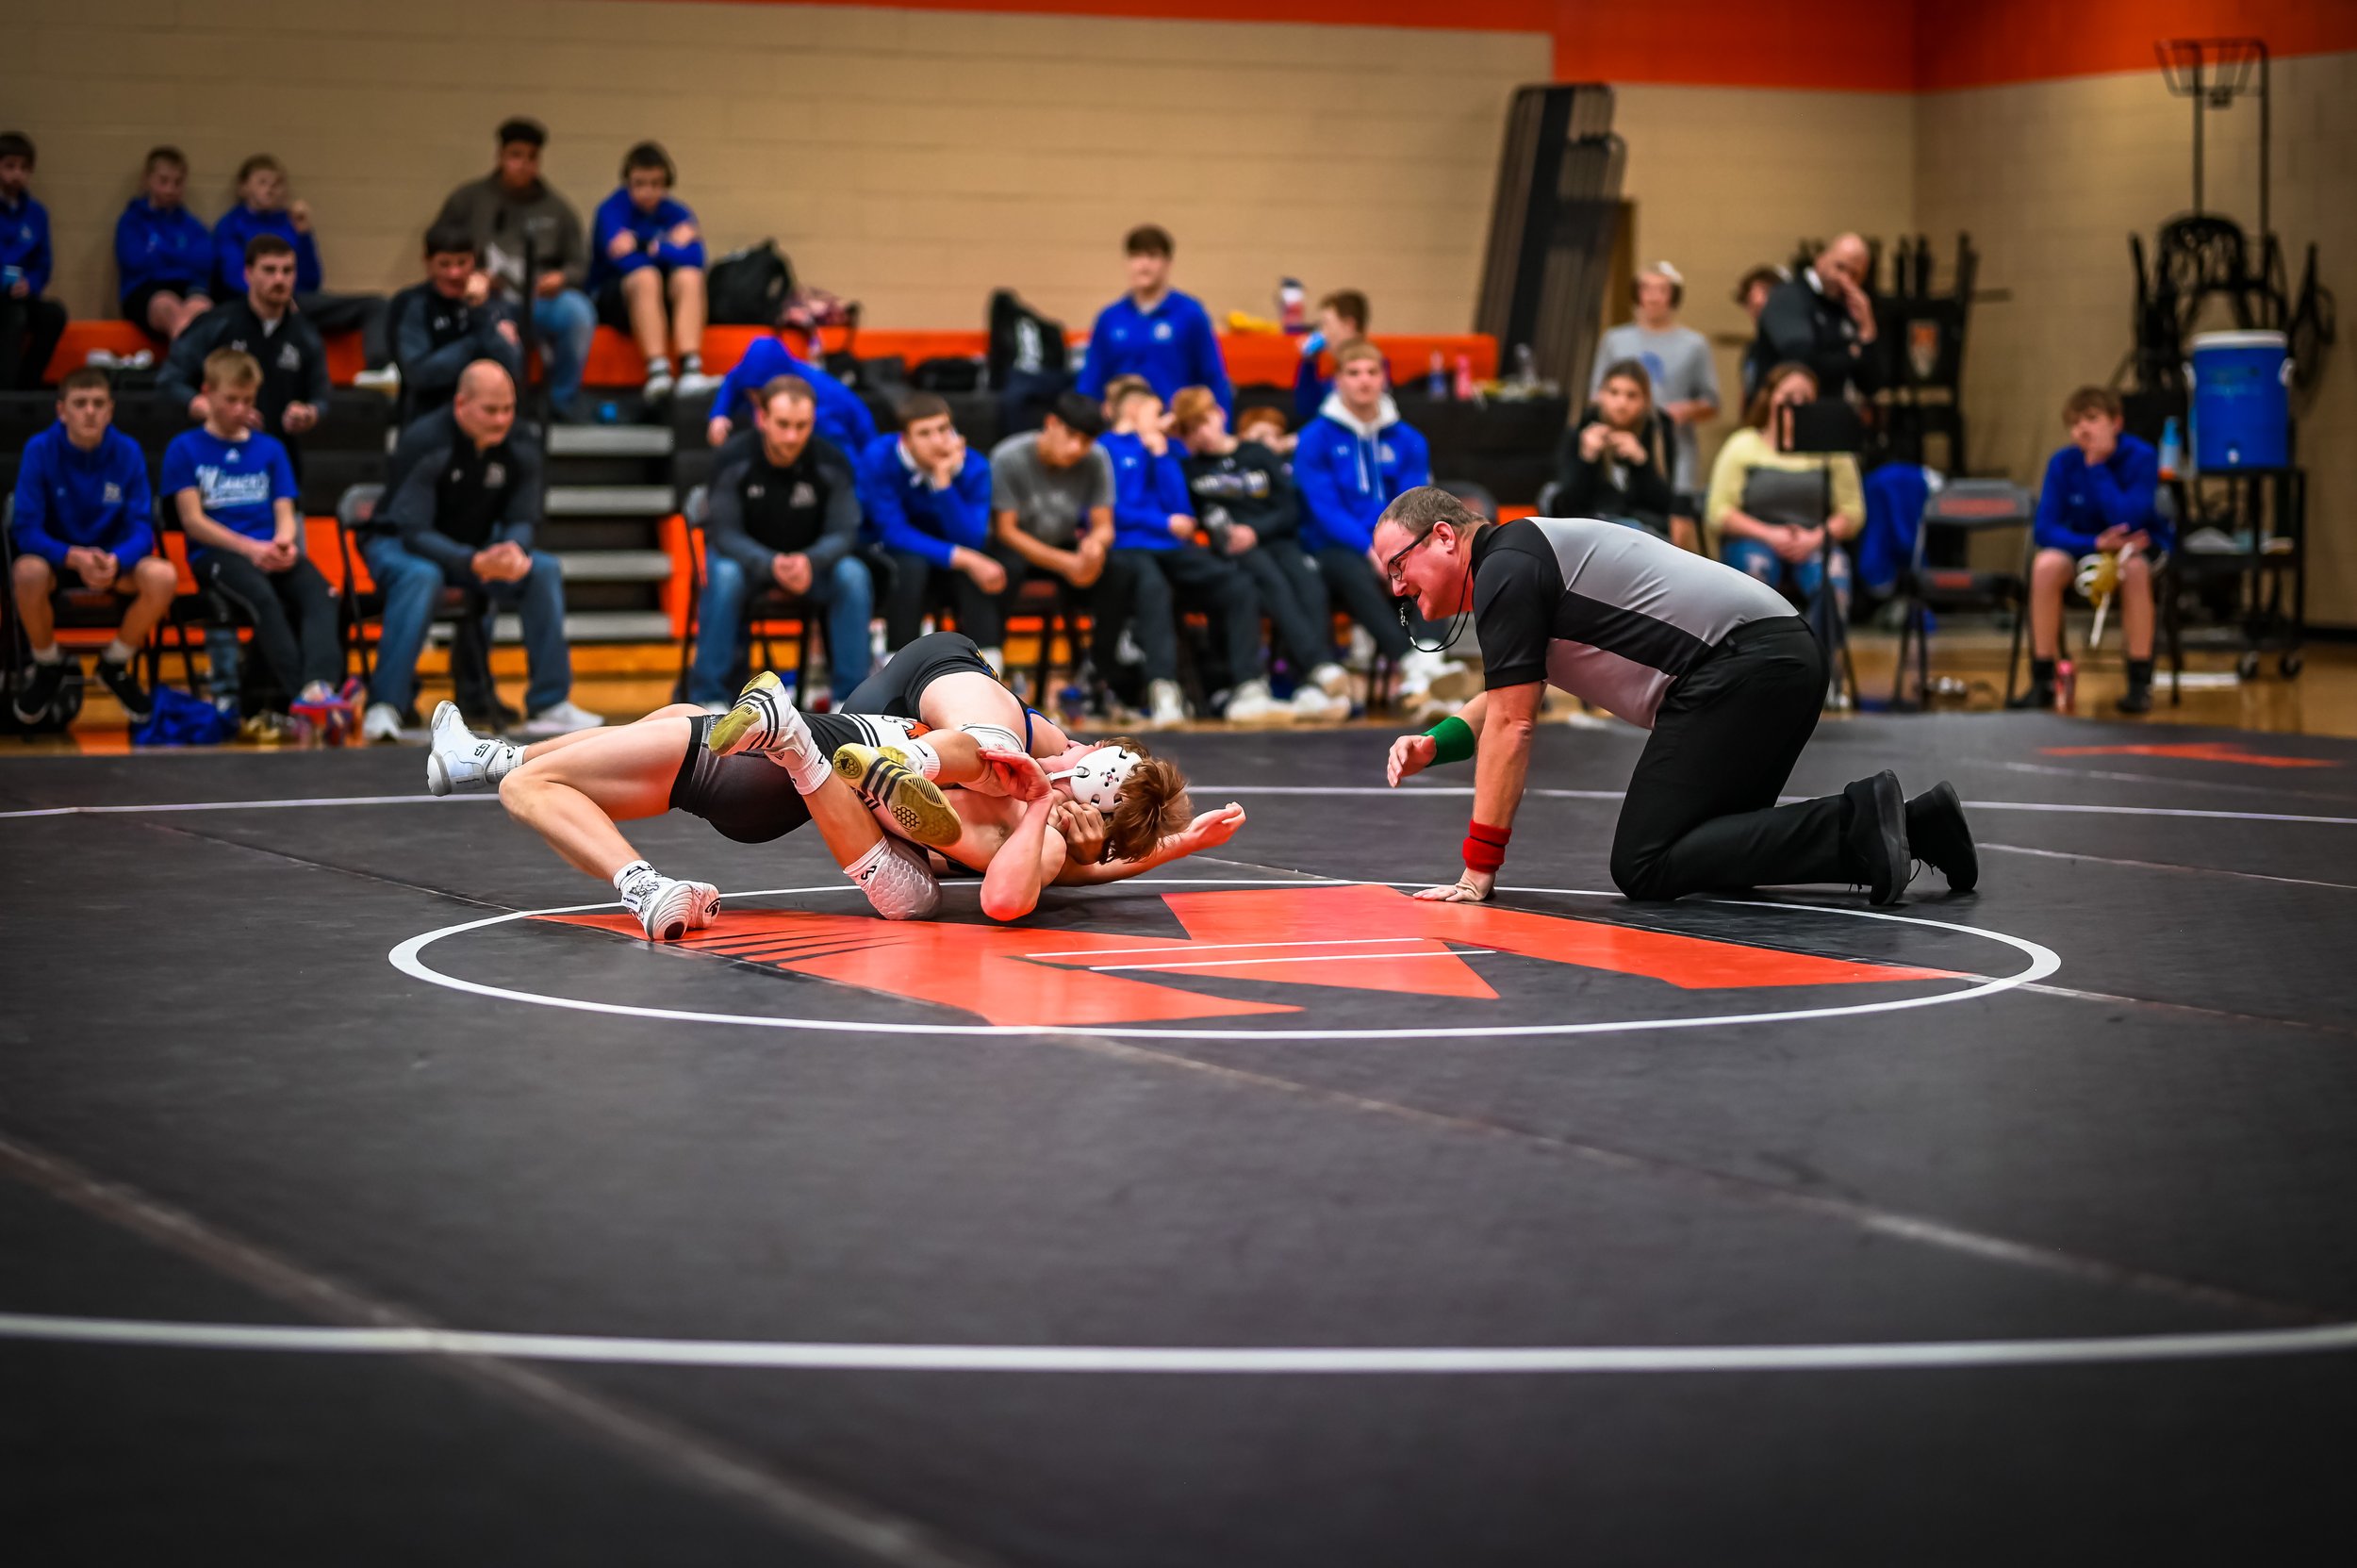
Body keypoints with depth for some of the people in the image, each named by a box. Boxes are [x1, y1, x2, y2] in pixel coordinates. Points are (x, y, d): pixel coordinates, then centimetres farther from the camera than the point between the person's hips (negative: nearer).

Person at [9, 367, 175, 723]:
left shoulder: (128, 452, -8)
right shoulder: (40, 450, -13)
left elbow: (141, 529, -11)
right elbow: (26, 529, -16)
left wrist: (116, 560, -34)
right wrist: (74, 557, -35)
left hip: (114, 561, 1)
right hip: (56, 557, -1)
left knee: (163, 576, -29)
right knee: (28, 572, -36)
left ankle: (115, 664, 0)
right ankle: (48, 666, -5)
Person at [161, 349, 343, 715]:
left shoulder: (270, 448, 21)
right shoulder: (185, 449, 8)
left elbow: (285, 512, 14)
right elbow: (193, 520, 0)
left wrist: (285, 541, -12)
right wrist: (249, 548, -13)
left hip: (271, 553, 4)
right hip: (216, 554, -4)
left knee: (320, 593, -31)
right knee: (261, 596, -38)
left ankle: (320, 685, -54)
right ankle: (298, 692, -50)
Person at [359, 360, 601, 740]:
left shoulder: (521, 447, -9)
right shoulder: (423, 442, -25)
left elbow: (521, 521, -6)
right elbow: (413, 532, -29)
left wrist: (513, 552, -33)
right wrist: (474, 563, -44)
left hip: (475, 550, 5)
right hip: (396, 545, -5)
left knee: (545, 570, -17)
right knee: (422, 576, -39)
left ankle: (549, 705, -14)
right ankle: (384, 706, -37)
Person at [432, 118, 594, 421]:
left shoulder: (557, 209, 16)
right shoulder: (468, 199, 12)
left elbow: (579, 263, 14)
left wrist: (561, 278, -10)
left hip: (539, 302, 1)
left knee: (578, 311, -33)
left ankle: (564, 405, -16)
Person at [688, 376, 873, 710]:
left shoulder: (832, 464, -16)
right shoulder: (735, 462, -19)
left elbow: (843, 532, -16)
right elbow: (724, 533, -19)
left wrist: (809, 561, -40)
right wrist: (770, 565, -40)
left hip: (813, 560, 2)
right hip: (745, 557, -1)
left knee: (853, 575, -29)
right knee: (724, 576, -35)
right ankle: (709, 694, -24)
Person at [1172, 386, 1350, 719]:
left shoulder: (1259, 455, 21)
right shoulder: (1188, 468, 20)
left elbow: (1291, 510, 12)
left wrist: (1255, 530, -6)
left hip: (1276, 539, 2)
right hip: (1230, 551, -2)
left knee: (1309, 585, -32)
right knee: (1273, 583, -36)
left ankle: (1311, 690, -48)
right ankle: (1322, 668, -53)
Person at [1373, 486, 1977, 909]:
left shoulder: (1504, 571, -7)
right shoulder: (1527, 556, 23)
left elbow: (1511, 725, -10)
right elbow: (1501, 703, 33)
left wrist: (1479, 870, -6)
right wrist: (1432, 745, 13)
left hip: (1741, 668, -10)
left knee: (1644, 868, -8)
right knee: (1703, 848, 17)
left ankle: (1853, 829, -16)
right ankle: (1914, 822, 10)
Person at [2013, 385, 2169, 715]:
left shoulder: (2141, 457, -19)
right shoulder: (2062, 463, -11)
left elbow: (2127, 520, -29)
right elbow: (2045, 530, -17)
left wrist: (2097, 466, -28)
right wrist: (2096, 543, -33)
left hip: (2139, 543, -2)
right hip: (2083, 544, 2)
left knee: (2134, 567, -38)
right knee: (2046, 565, -31)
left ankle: (2140, 682, -28)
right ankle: (2042, 681, -21)